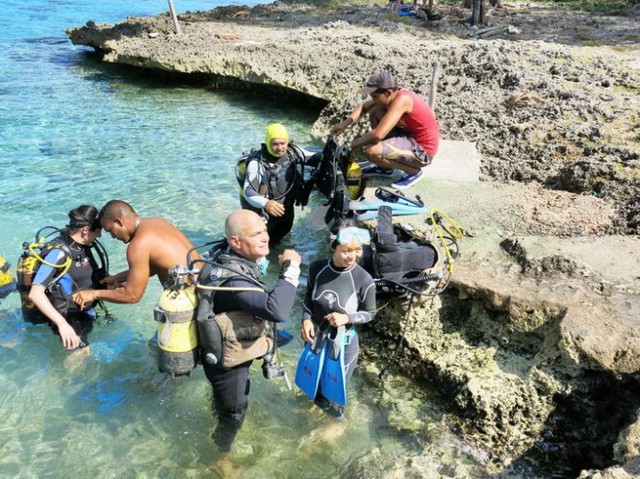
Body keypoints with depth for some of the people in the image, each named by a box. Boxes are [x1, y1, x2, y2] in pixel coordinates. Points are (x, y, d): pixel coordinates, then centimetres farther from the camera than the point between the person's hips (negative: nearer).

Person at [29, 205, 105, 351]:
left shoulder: (82, 246, -3)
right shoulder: (59, 253, -26)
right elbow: (35, 293, -33)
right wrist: (62, 323, -40)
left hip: (88, 314, 8)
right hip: (71, 321, -8)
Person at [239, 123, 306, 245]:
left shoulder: (291, 152, -13)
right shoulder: (257, 163, -31)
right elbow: (248, 191, -35)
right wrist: (265, 203, -53)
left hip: (286, 207, 6)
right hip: (263, 211, -6)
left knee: (281, 234, 30)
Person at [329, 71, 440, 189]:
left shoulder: (401, 99, -29)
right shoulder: (392, 93, -3)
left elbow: (378, 135, -35)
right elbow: (364, 107, 9)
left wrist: (354, 145, -20)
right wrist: (345, 123, -8)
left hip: (422, 150, -9)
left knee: (372, 151, -26)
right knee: (374, 112, 5)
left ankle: (414, 171, -2)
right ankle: (385, 167, 14)